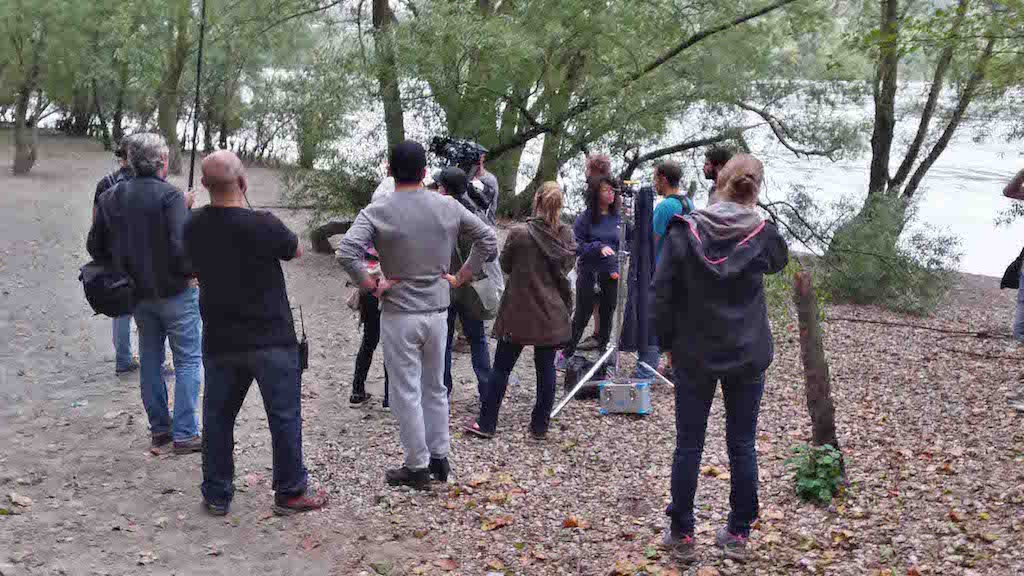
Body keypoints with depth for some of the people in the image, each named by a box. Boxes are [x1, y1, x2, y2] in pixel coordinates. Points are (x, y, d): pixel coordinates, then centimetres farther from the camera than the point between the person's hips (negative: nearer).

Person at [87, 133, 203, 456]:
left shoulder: (110, 198, 3)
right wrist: (190, 272, -8)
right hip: (175, 292, -6)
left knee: (150, 360, 16)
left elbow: (96, 247, 6)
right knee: (188, 360, 3)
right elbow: (181, 245, -25)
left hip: (138, 294, 6)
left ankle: (159, 431, 22)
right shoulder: (169, 196, -17)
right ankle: (184, 434, 2)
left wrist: (125, 268, 16)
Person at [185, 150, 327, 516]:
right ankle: (290, 492, 17)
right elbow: (296, 251, -1)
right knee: (284, 416, 8)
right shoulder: (263, 226, -20)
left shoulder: (194, 228, -5)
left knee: (217, 417, 15)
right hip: (271, 339, -4)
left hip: (219, 342, 5)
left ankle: (216, 495, 23)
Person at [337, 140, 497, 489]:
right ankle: (439, 458, 27)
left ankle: (417, 467, 14)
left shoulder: (377, 213, -13)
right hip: (438, 312, 4)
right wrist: (460, 277, 7)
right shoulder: (448, 207, -2)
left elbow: (347, 253, -26)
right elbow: (488, 239, 3)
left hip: (399, 314, -4)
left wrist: (372, 286, -13)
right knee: (435, 387, 18)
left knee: (406, 392, 6)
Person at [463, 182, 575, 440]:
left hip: (519, 312, -3)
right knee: (546, 368, 12)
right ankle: (540, 425, 16)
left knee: (501, 367, 8)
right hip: (552, 314, 3)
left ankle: (486, 423, 13)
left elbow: (505, 265, -1)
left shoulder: (519, 234, -16)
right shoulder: (567, 236, -5)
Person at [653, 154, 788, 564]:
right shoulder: (763, 234, -8)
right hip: (747, 357, 1)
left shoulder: (684, 231, -10)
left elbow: (663, 293, -9)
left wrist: (665, 338, 4)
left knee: (688, 445, 8)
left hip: (694, 355, -1)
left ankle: (681, 534, 15)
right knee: (742, 446, 11)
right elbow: (778, 262, 16)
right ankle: (738, 534, 19)